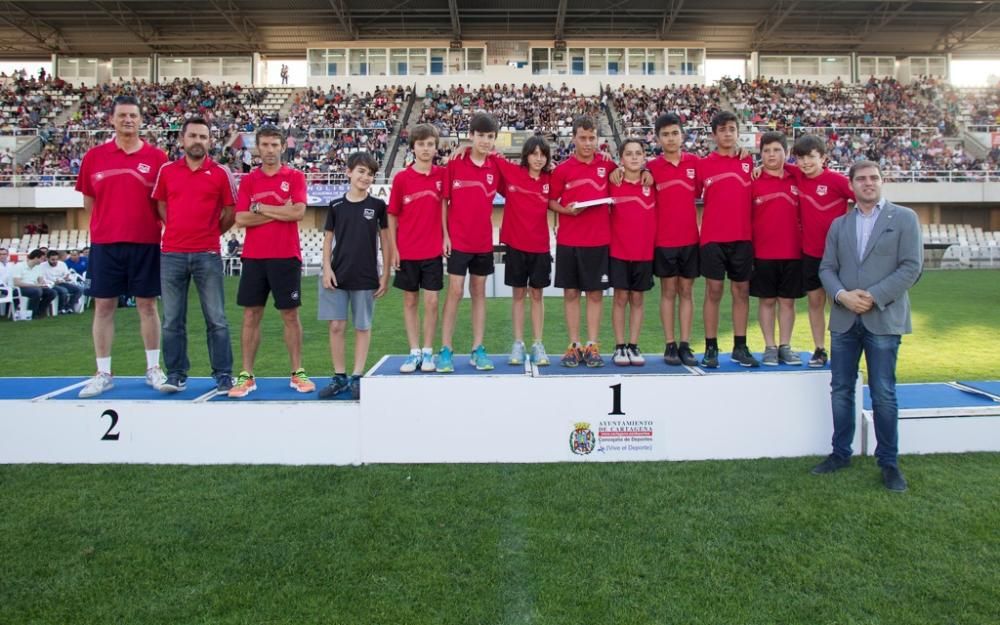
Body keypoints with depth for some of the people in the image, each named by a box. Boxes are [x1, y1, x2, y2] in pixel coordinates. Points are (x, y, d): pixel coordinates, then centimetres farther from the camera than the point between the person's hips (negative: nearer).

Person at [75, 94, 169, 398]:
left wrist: (144, 223, -3)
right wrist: (112, 223, 7)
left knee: (147, 305, 6)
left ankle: (153, 369, 16)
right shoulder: (94, 157, 5)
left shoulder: (157, 157, 1)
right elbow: (88, 201, 12)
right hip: (104, 243, 2)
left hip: (146, 243, -1)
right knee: (103, 306, 5)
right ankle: (103, 373, 14)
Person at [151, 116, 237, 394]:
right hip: (172, 254, 2)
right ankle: (176, 375, 15)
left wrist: (210, 233, 10)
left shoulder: (221, 173, 2)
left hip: (208, 255, -2)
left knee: (216, 319, 1)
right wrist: (177, 230, 12)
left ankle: (223, 375, 8)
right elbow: (160, 205, 19)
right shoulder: (167, 171, 8)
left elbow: (231, 212, 8)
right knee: (172, 320, 6)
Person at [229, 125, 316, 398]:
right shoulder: (248, 180, 8)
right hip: (253, 257, 2)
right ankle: (247, 375, 12)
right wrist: (279, 213, -9)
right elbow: (240, 218, -4)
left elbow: (298, 212, -12)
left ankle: (297, 373, 14)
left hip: (286, 257, -2)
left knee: (290, 315, 5)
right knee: (251, 316, 4)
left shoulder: (295, 177, 3)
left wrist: (261, 208, -7)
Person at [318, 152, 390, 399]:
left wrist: (385, 274, 0)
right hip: (337, 276, 1)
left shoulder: (378, 206, 2)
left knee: (362, 327, 5)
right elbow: (328, 240, 8)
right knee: (336, 326, 2)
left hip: (366, 277, -1)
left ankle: (357, 377, 14)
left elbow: (385, 242, 4)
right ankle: (339, 377, 13)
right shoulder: (336, 206, 5)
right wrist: (327, 268, -4)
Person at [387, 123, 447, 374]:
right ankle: (414, 352, 17)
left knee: (431, 301, 1)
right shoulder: (401, 178, -3)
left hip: (433, 250, 0)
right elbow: (392, 216, 1)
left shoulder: (442, 174, -1)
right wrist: (393, 249, -3)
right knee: (410, 301, 7)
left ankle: (428, 351, 13)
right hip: (406, 251, 0)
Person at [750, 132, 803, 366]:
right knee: (767, 300, 5)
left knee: (787, 300, 7)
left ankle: (785, 347, 16)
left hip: (792, 252, 2)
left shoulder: (796, 182, 7)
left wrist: (803, 243, 6)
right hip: (763, 254, -2)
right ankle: (770, 347, 13)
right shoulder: (754, 182, 0)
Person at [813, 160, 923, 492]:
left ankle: (889, 462, 12)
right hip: (844, 319, 4)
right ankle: (840, 453, 21)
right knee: (841, 390, 8)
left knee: (883, 395, -1)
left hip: (884, 319, -3)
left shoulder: (904, 218, 3)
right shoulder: (839, 224, 13)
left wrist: (874, 297, -14)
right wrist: (842, 295, -11)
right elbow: (826, 268, 8)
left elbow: (911, 267, -6)